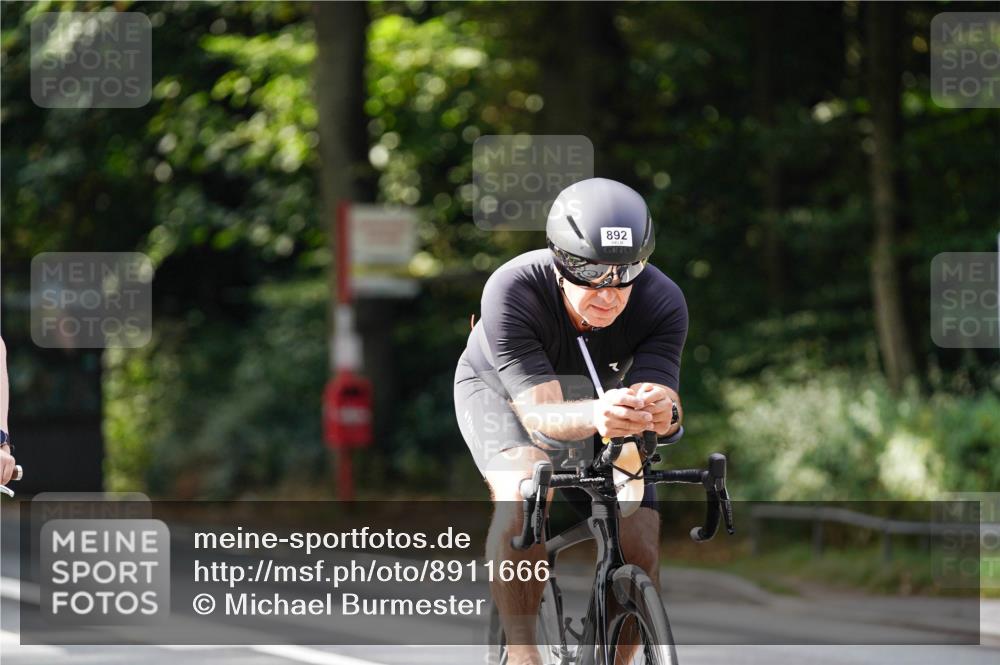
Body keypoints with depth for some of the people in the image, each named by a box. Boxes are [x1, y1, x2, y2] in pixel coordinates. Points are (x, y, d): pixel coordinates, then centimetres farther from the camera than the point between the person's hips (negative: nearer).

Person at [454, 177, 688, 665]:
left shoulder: (663, 304, -31)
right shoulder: (510, 292, -38)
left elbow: (662, 396, -39)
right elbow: (541, 414, -44)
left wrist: (661, 411, -64)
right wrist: (596, 417, -66)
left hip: (600, 394, 3)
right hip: (502, 388, -3)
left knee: (639, 550, -14)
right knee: (522, 496, -34)